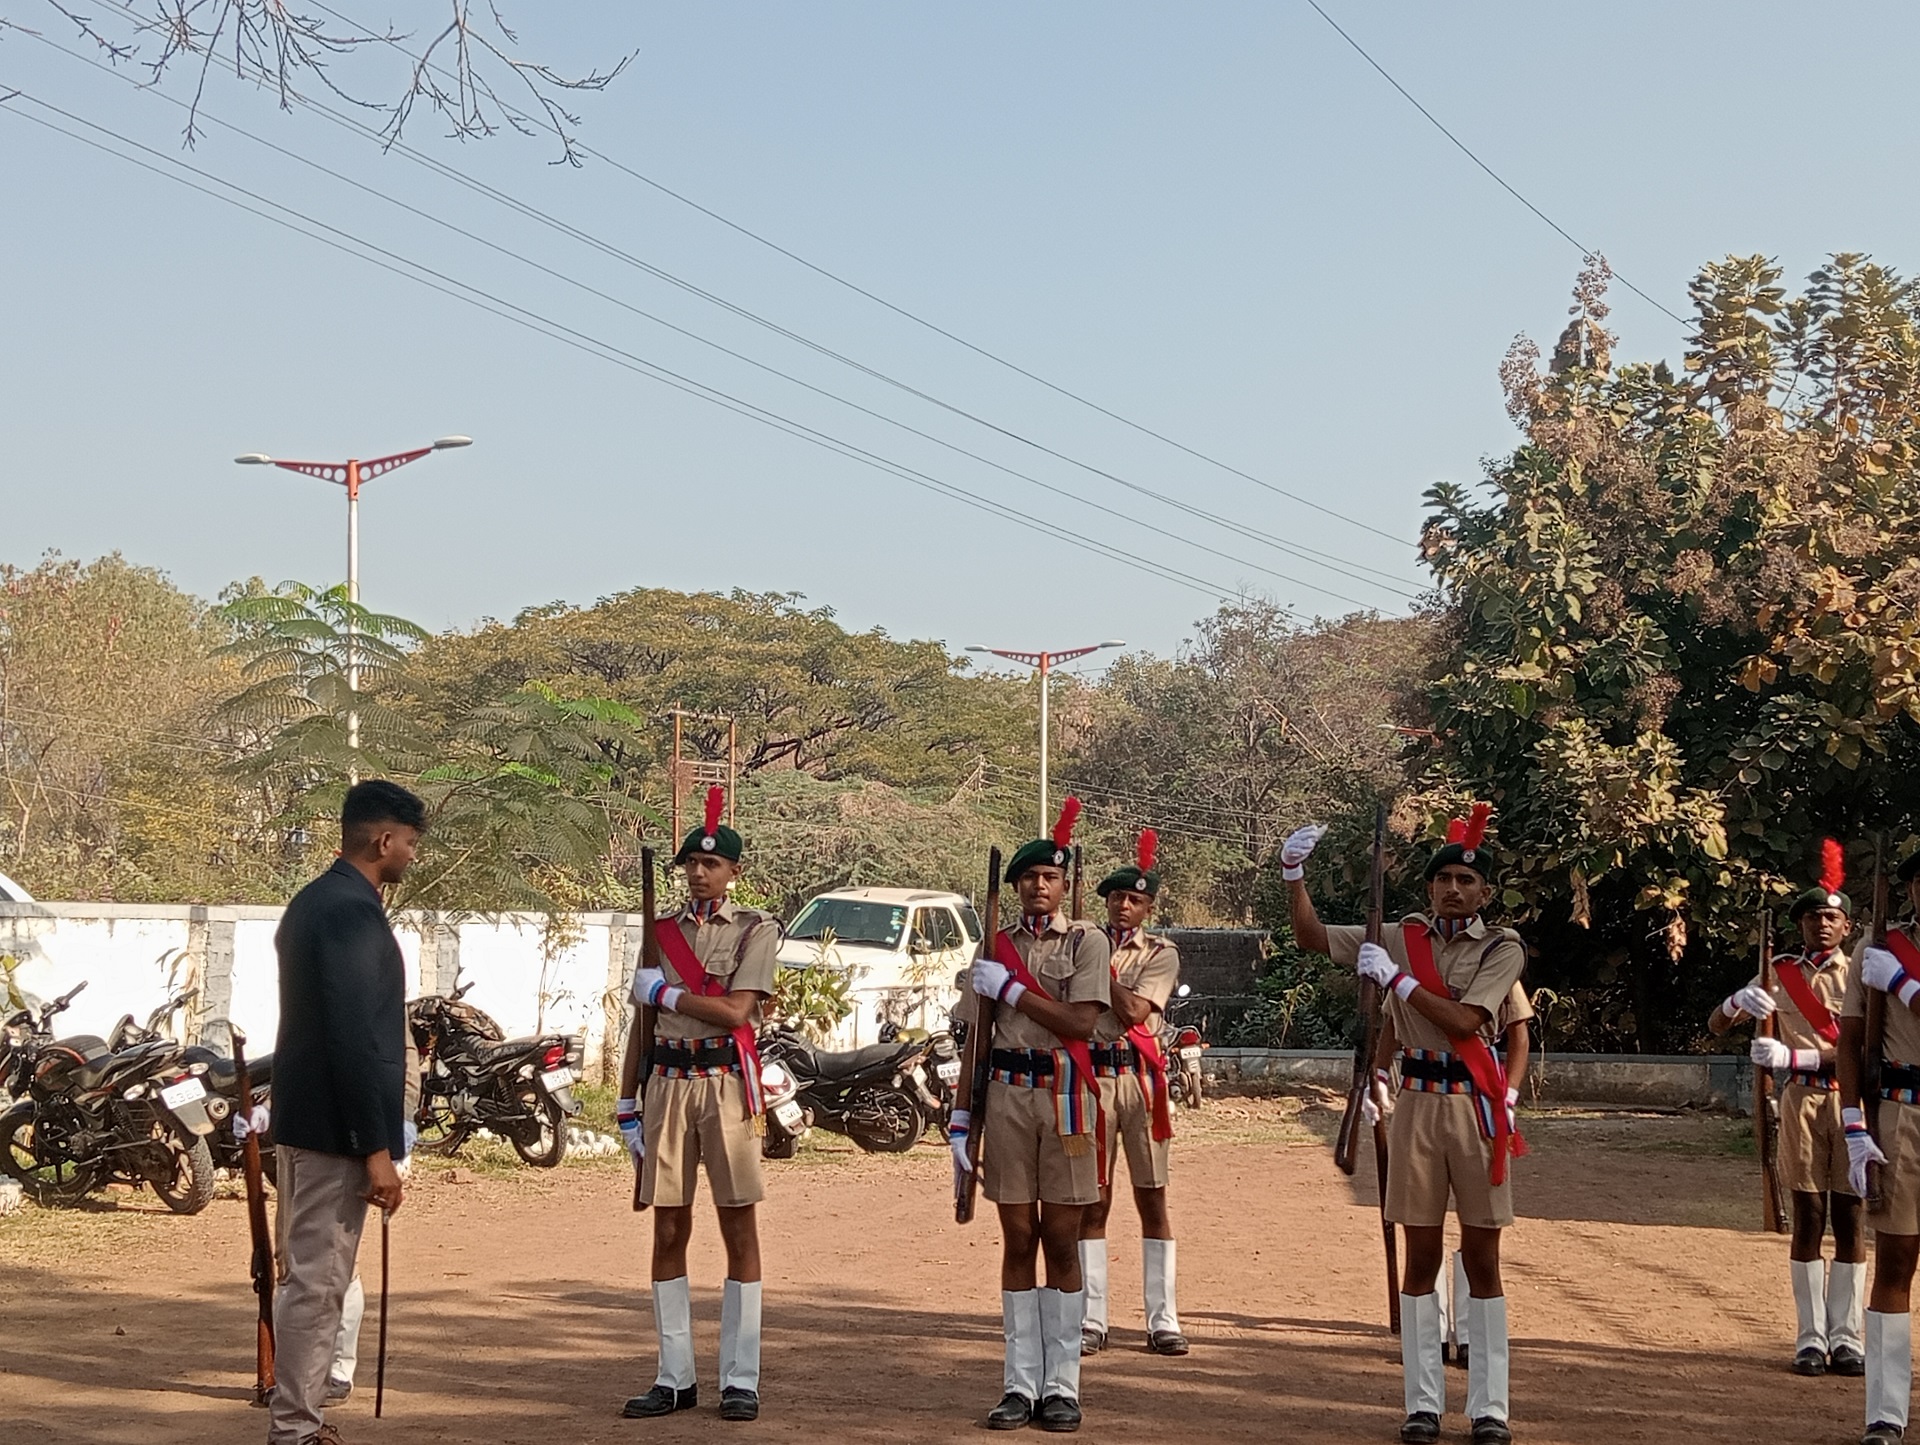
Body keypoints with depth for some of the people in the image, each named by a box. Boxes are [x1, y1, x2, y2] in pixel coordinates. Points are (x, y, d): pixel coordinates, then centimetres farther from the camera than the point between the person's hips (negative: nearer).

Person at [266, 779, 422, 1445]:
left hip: (303, 1117, 10)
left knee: (312, 1277, 17)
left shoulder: (312, 902, 13)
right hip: (335, 1127, -10)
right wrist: (377, 1151, -20)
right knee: (318, 1282, -4)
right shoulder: (354, 914, -18)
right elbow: (355, 1040, -22)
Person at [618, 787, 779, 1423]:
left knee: (738, 1229, 0)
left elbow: (736, 1011, -12)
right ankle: (675, 1378, 13)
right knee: (668, 1231, 5)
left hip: (725, 1084, -4)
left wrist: (664, 992, -5)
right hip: (667, 1084, 4)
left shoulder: (755, 930, 1)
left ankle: (741, 1381, 5)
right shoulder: (661, 931, 13)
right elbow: (641, 1021, 15)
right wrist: (627, 1103, 11)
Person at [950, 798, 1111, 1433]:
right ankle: (1021, 1384, 9)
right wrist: (960, 1121, 5)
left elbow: (1080, 1022, -12)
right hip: (1007, 1096, 2)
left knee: (1062, 1243, 1)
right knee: (1018, 1242, 4)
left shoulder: (1086, 942, 2)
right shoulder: (997, 949, 10)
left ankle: (1061, 1386, 6)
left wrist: (1011, 988, -10)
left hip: (1065, 1096, -2)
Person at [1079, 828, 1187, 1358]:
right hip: (1091, 1075, 1)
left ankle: (1162, 1320, 5)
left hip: (1140, 1078, 0)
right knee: (1093, 1200, 3)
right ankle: (1091, 1321, 7)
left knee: (1152, 1198, 2)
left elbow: (1134, 1011, -11)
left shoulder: (1161, 955, 5)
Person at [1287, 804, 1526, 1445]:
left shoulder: (1503, 949, -1)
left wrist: (1396, 978, -13)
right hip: (1417, 1104, 2)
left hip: (1476, 1106, -2)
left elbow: (1463, 1021, -15)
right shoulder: (1403, 936, 9)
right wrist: (1295, 876, 2)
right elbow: (1312, 937, 15)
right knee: (1421, 1255, 5)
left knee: (1482, 1257, 2)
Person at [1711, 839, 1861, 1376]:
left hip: (1851, 1097, -1)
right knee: (1808, 1216, 0)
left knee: (1848, 1218, 2)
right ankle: (1812, 1337, 3)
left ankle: (1846, 1337, 7)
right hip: (1803, 1100, 1)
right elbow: (1717, 1026, 7)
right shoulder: (1780, 975, 8)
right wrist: (1738, 1000, -15)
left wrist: (1795, 1057, -17)